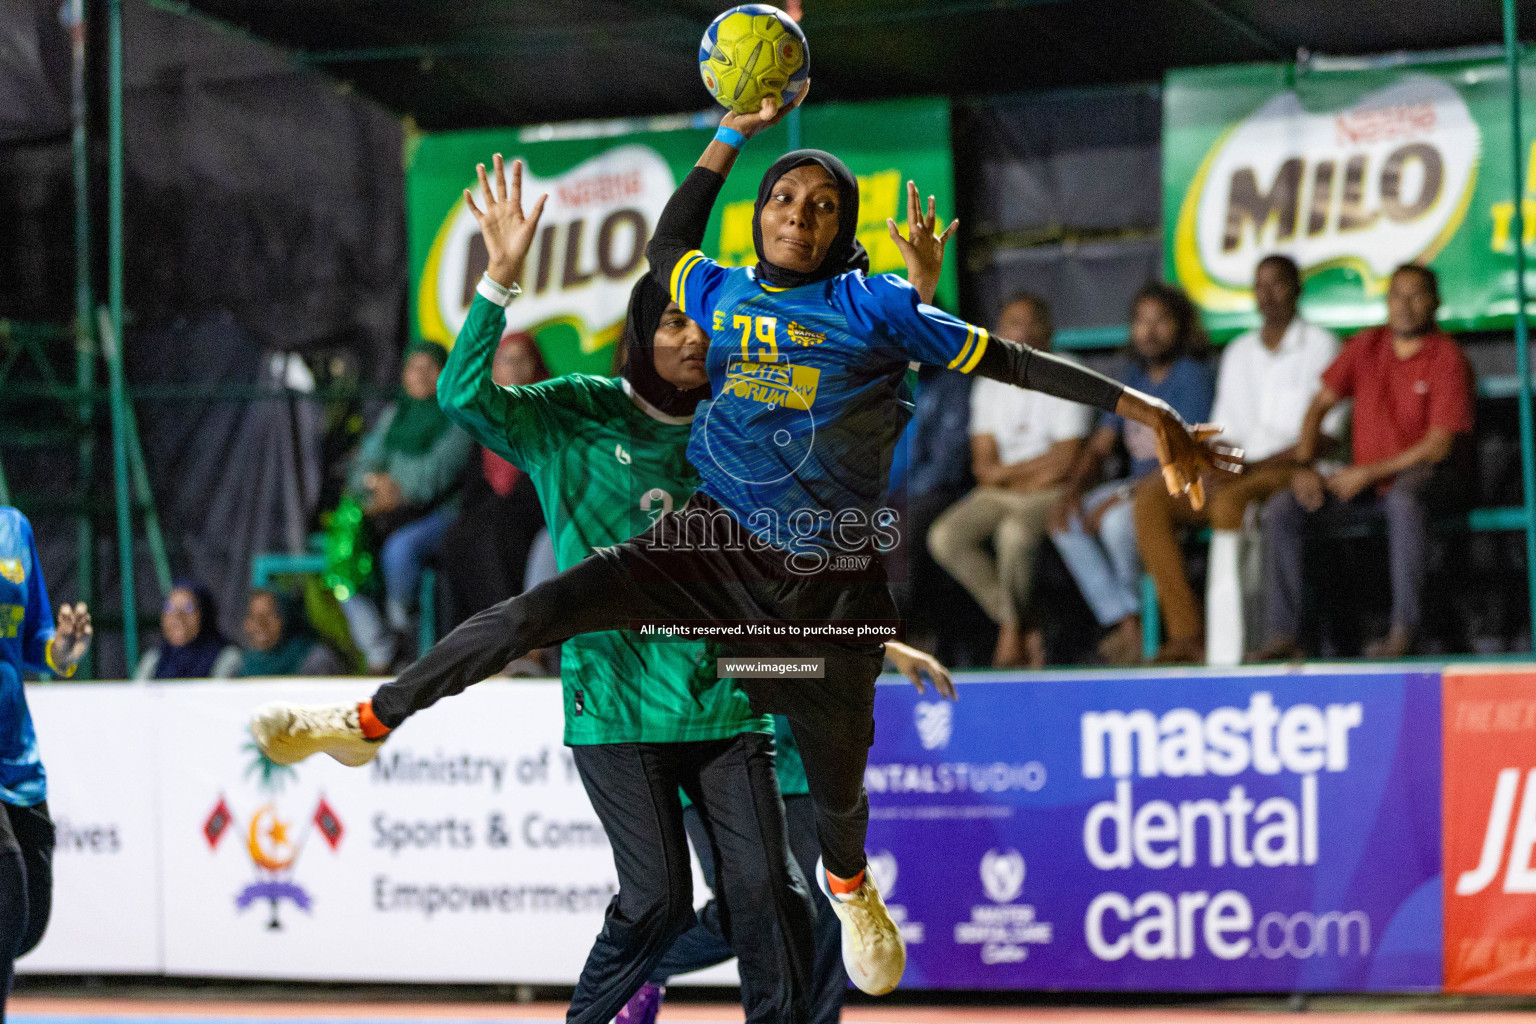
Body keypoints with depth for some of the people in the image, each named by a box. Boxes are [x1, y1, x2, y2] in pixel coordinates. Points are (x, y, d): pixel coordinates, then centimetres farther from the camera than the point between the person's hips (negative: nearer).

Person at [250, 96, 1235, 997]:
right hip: (715, 545, 2)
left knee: (836, 767, 8)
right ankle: (370, 721, -8)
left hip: (830, 579, -2)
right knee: (545, 607, -17)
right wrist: (731, 136, 26)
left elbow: (1008, 359, -3)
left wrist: (1147, 411, -7)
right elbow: (666, 243, 32)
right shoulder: (721, 293, 10)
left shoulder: (877, 306, 0)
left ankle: (849, 884, 44)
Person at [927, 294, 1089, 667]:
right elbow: (983, 463, 7)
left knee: (1013, 533, -37)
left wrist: (1002, 472, -5)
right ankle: (1023, 629, -17)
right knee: (945, 537, -22)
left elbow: (1063, 461, -10)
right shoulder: (988, 387, 13)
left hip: (1051, 495, -5)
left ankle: (1010, 632, -16)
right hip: (996, 497, 5)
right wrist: (1031, 473, -11)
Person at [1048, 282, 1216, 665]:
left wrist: (1119, 498, -22)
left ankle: (1141, 623, -14)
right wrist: (1072, 488, -5)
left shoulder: (1191, 375, -10)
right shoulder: (1132, 376, 15)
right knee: (1065, 522, -12)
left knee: (1117, 521, -34)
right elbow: (1098, 445, 15)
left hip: (1179, 490, -8)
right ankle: (1123, 622, -18)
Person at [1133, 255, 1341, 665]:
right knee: (1151, 498, -19)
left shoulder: (1321, 347, 0)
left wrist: (1254, 465, -17)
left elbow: (1326, 436, -8)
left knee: (1231, 499, -37)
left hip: (1294, 471, -6)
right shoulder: (1239, 351, 21)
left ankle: (1227, 645, -35)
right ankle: (1185, 634, -26)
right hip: (1238, 474, 6)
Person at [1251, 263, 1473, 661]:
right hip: (1361, 484, 5)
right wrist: (1304, 467, -5)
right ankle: (1283, 635, -19)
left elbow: (1438, 446, -13)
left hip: (1413, 476, -5)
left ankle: (1404, 631, -38)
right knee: (1280, 509, -16)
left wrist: (1369, 473, -16)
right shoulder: (1365, 346, 9)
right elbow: (1320, 405, 11)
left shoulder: (1447, 357, -7)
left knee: (1405, 499, -41)